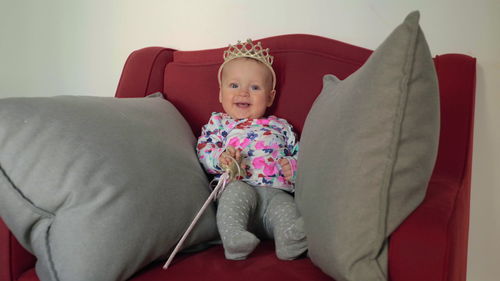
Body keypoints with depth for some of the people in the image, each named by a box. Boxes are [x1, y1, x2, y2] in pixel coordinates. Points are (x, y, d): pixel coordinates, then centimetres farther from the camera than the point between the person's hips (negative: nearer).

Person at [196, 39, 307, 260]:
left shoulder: (280, 127, 28)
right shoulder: (218, 122, 23)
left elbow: (299, 154, 24)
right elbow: (203, 150, 8)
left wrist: (293, 166, -2)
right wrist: (220, 159, -15)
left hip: (276, 191, 2)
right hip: (238, 187, -1)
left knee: (285, 205, -31)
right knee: (238, 190, -36)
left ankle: (290, 240, -51)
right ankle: (233, 236, -47)